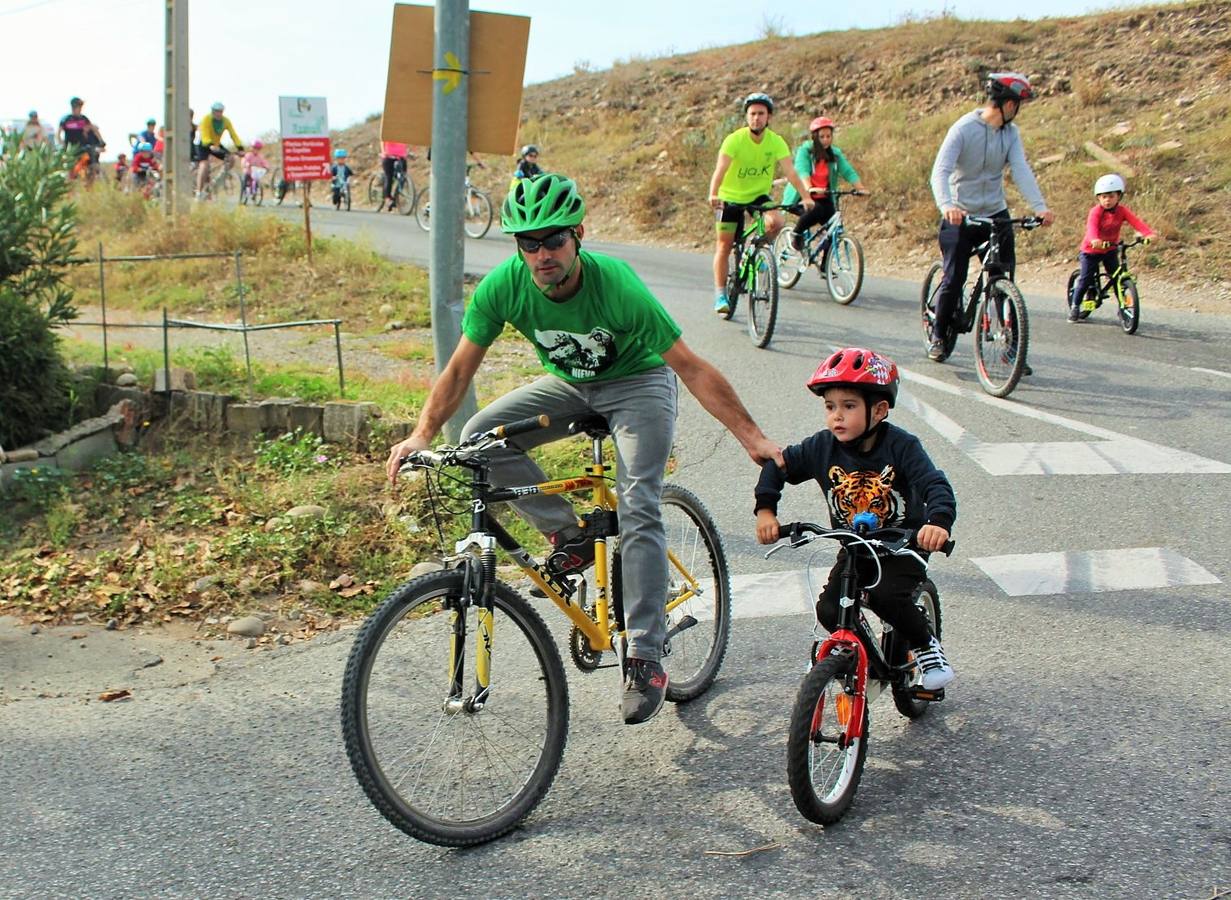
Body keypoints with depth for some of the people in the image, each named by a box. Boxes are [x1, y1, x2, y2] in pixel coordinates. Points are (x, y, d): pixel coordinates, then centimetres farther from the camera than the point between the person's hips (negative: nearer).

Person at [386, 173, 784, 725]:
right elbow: (460, 370, -11)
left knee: (638, 509, -21)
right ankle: (569, 535, -2)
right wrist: (421, 435, -22)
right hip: (568, 384, 5)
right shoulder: (502, 286, -23)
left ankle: (645, 658, -14)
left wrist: (751, 436, -28)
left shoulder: (616, 286, -33)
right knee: (482, 438, -18)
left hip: (637, 382, -4)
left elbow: (691, 368, -28)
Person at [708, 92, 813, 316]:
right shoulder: (734, 139, -20)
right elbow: (721, 169, -31)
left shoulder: (776, 142, -13)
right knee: (724, 246, -4)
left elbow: (790, 172, -21)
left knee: (777, 222, -26)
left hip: (759, 196, 2)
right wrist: (713, 195, -49)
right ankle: (720, 295, 6)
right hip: (731, 197, -2)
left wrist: (805, 197, -35)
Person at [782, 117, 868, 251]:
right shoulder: (805, 150, -8)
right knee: (817, 211, -34)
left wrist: (861, 189, -23)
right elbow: (803, 171, -24)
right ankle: (796, 233, -8)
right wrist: (809, 189, -43)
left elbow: (848, 172, -6)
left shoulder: (835, 154, 5)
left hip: (823, 199, 5)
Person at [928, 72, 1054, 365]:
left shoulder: (1011, 133, 1)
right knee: (954, 280, -4)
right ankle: (938, 335, 18)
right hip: (960, 216, -4)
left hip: (996, 214, 4)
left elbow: (1021, 170, -11)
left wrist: (1039, 206, -28)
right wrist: (946, 205, -43)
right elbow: (940, 170, -24)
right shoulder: (964, 128, -13)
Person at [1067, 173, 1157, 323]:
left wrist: (1149, 233, -43)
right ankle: (1074, 307, 10)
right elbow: (1092, 227, -39)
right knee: (1085, 279, -4)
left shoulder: (1122, 211, -11)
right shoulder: (1096, 211, -21)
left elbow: (1136, 222, -24)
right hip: (1091, 250, -3)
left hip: (1110, 249, 3)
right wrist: (1095, 240, -61)